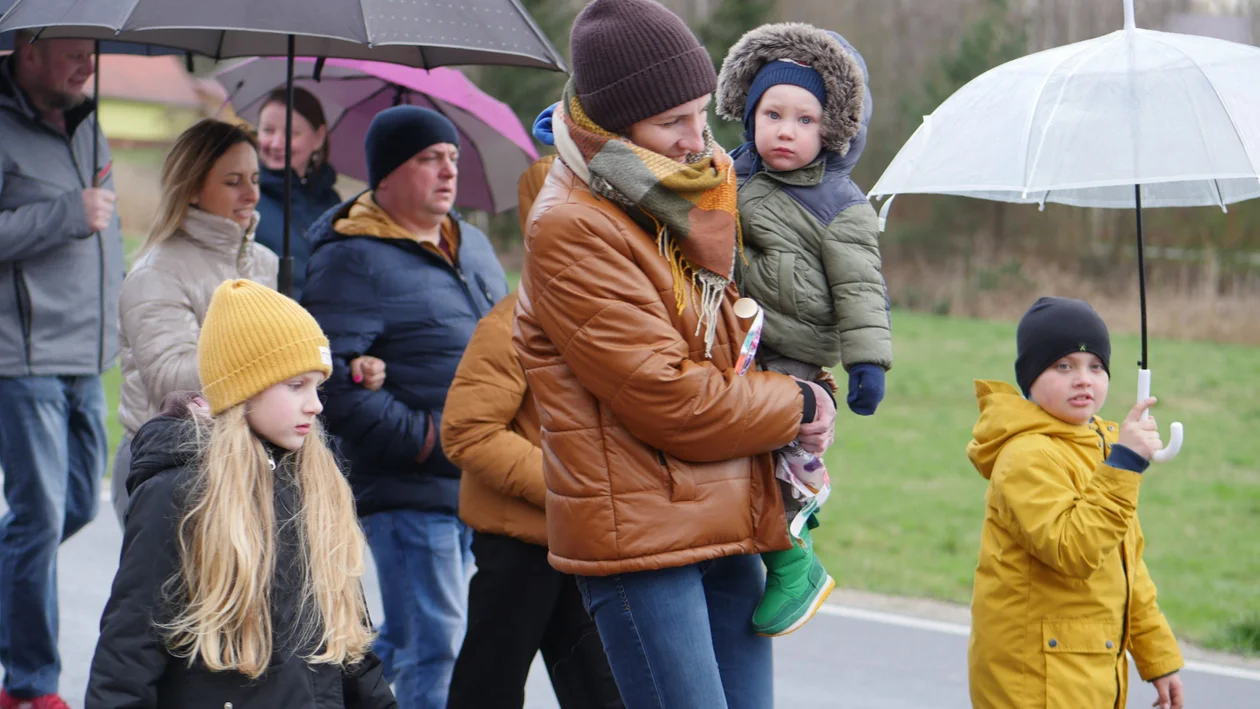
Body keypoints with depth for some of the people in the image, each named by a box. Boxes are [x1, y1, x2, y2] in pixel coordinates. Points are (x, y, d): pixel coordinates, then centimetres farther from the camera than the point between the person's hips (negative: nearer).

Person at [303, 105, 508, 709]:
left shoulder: (471, 244, 16)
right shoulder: (351, 261, -10)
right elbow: (332, 380, -19)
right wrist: (424, 439, -20)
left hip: (480, 489, 8)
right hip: (408, 492, -8)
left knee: (414, 639, 17)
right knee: (433, 650, -7)